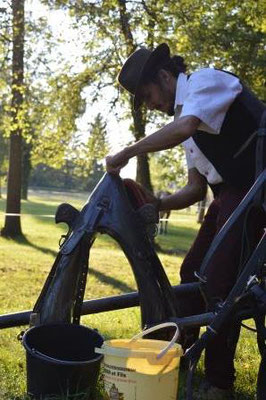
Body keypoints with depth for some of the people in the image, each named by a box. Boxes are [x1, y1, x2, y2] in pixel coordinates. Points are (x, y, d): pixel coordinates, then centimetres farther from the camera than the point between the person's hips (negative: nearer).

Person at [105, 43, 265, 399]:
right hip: (228, 194, 10)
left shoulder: (206, 80, -6)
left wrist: (126, 154, -20)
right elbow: (196, 189, 16)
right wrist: (156, 204, 1)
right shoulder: (185, 118, 19)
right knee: (193, 272, 12)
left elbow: (185, 127, -28)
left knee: (221, 280, -10)